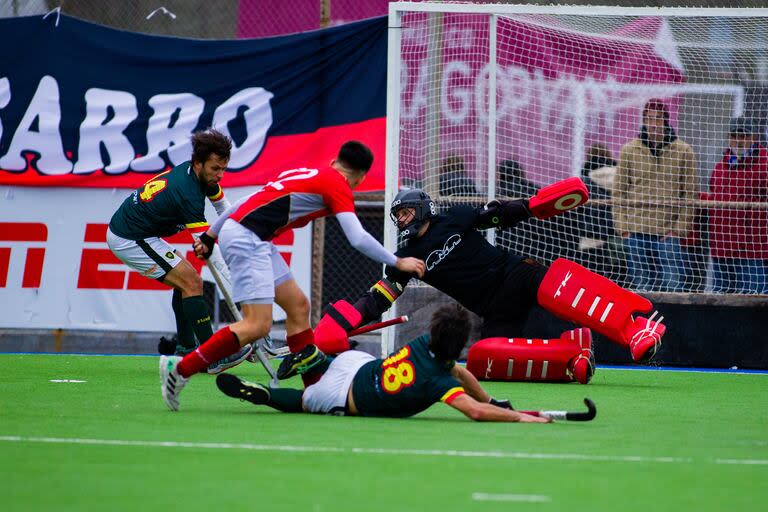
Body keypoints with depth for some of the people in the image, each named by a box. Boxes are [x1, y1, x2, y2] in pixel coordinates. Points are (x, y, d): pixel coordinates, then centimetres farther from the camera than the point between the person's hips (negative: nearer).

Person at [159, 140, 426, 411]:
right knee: (258, 325, -14)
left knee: (298, 305, 12)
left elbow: (246, 203, 23)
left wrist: (210, 236, 28)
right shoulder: (337, 185, -3)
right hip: (247, 239, -10)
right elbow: (358, 239, -12)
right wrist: (397, 262, -1)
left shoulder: (307, 173, 21)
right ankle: (180, 369, -12)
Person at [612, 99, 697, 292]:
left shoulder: (683, 151, 4)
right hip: (636, 231, 2)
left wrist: (679, 227, -4)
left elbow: (690, 194, 4)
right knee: (641, 283, 5)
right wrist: (622, 225, 0)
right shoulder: (629, 150, 8)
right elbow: (619, 191, 9)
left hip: (668, 231, -2)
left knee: (672, 282, -11)